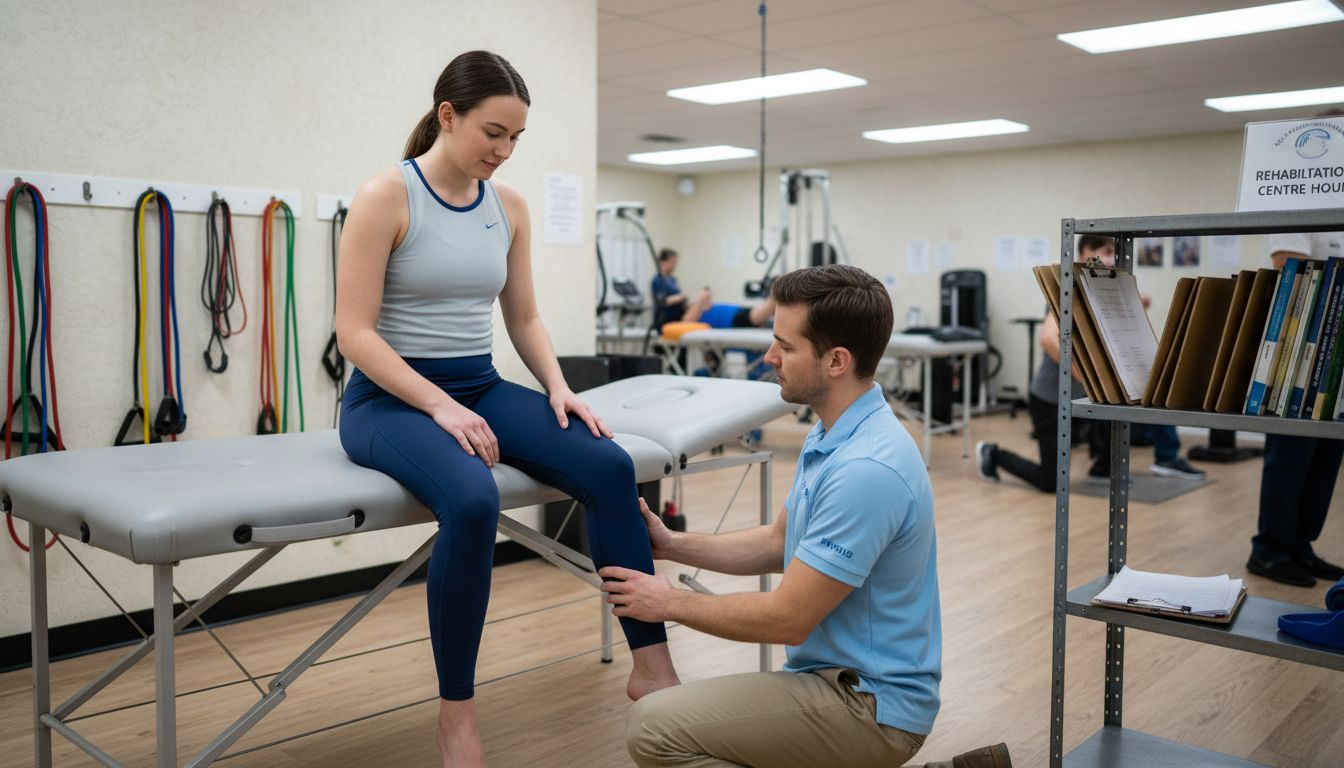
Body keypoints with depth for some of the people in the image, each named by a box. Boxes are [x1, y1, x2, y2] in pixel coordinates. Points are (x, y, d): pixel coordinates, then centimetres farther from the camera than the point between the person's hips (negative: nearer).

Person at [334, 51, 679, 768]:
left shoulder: (509, 206, 6)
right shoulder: (384, 196, -11)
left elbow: (523, 319, 13)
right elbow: (355, 333, -16)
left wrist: (557, 386, -5)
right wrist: (441, 408, -24)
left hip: (481, 388, 6)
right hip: (392, 398, -5)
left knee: (609, 465, -19)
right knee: (472, 501, -37)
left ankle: (651, 665, -8)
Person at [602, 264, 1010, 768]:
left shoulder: (866, 468, -27)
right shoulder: (832, 436, 6)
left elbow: (787, 620, -24)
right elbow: (780, 543, 18)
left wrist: (671, 603, -10)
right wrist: (671, 544, 7)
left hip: (867, 702, -10)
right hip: (847, 678, 10)